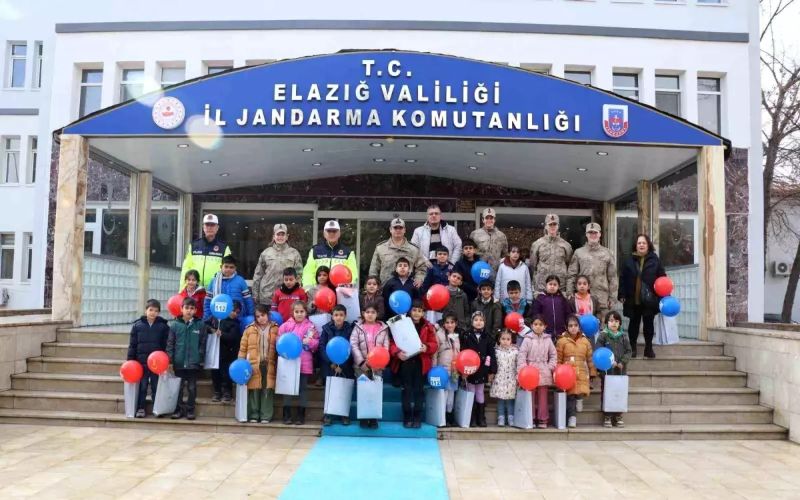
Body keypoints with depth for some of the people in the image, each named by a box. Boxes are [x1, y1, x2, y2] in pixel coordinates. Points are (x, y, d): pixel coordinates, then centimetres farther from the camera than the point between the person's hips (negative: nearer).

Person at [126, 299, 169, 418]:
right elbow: (132, 344, 3)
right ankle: (140, 408, 18)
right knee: (142, 386, 8)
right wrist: (130, 361, -1)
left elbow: (166, 345, 0)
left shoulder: (163, 326, -1)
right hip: (141, 362, 1)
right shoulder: (137, 325, 1)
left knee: (156, 387, 7)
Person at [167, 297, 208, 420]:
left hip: (194, 363, 0)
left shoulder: (200, 325, -1)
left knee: (192, 388, 8)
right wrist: (170, 361, -6)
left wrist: (201, 360, -1)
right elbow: (170, 344, -1)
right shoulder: (175, 325, -1)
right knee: (178, 387, 10)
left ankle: (190, 409, 19)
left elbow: (203, 344, 2)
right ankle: (179, 409, 21)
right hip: (179, 362, 0)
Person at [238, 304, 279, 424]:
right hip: (253, 365, 0)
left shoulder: (275, 329, 5)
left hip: (269, 365, 0)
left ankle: (266, 416, 7)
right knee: (254, 390, 2)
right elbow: (243, 347, 7)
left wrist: (278, 364, 1)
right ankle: (253, 416, 11)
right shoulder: (250, 329, 7)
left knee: (268, 390, 0)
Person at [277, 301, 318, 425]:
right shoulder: (286, 325, 1)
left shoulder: (310, 326, 1)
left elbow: (317, 343, 0)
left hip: (304, 363, 0)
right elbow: (279, 341, 2)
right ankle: (287, 415, 14)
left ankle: (300, 415, 14)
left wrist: (309, 342, -18)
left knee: (302, 388, 7)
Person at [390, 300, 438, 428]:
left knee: (419, 390, 3)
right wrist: (397, 352, -22)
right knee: (407, 390, 2)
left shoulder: (428, 327, 6)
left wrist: (426, 347, -21)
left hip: (421, 363, 1)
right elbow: (392, 342, -3)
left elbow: (434, 344, 2)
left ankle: (417, 418, 12)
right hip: (405, 362, -1)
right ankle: (407, 418, 10)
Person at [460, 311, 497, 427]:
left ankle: (481, 418, 18)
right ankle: (472, 419, 11)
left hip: (482, 370, 2)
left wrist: (492, 371, 1)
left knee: (480, 393, 11)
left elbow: (491, 354, 4)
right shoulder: (466, 335, -3)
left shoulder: (487, 337, 4)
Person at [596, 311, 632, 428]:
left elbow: (628, 351, 6)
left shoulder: (623, 336, 8)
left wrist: (622, 362, -10)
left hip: (621, 370, 3)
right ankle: (607, 417, 9)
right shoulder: (603, 335, -1)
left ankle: (618, 417, 15)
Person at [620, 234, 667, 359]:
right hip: (633, 299, 1)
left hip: (650, 299, -1)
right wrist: (622, 295, -4)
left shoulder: (655, 260, 3)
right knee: (634, 323, 9)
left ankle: (649, 348, 18)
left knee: (648, 323, 6)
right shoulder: (629, 261, 4)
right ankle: (632, 348, 19)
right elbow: (623, 279, 2)